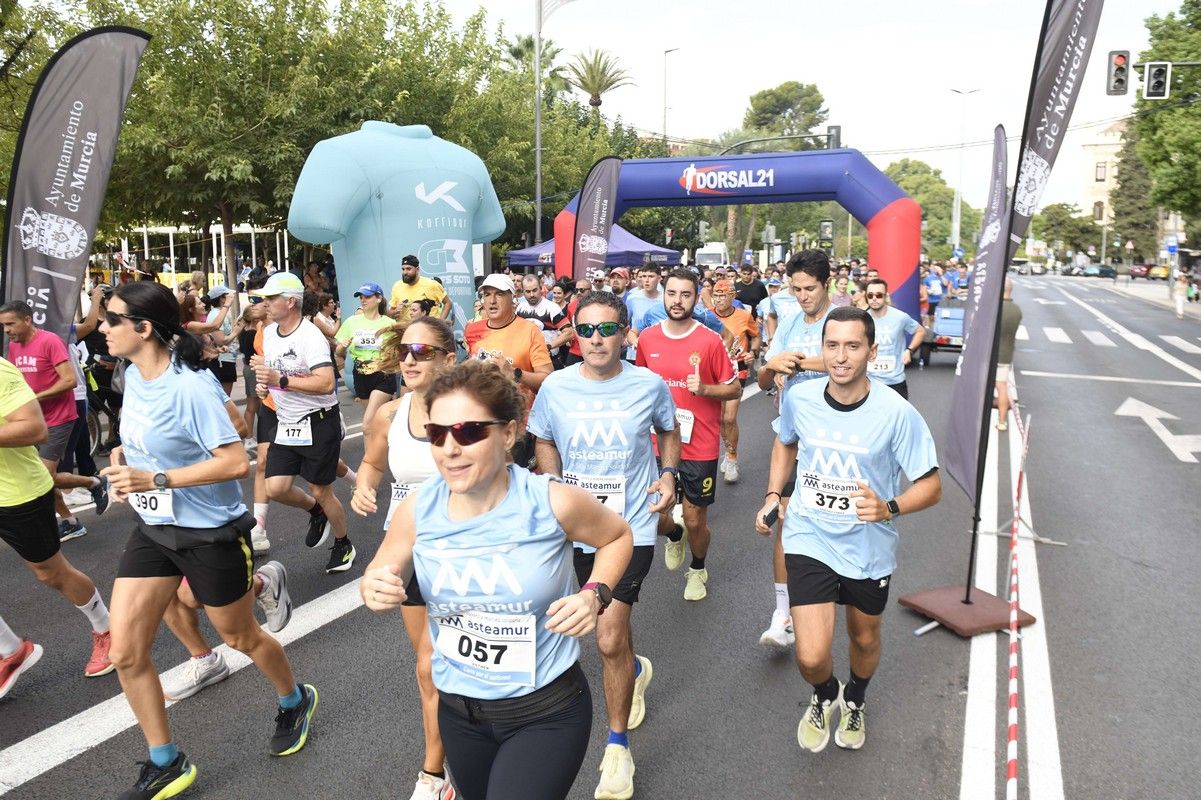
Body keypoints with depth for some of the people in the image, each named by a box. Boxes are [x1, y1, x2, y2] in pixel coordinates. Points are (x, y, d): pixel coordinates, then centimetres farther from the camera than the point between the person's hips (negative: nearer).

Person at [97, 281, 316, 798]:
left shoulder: (190, 386, -25)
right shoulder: (133, 375, 0)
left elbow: (236, 462, -28)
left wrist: (156, 479, -28)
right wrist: (124, 456, -1)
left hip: (209, 532, -7)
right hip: (153, 528, 8)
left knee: (240, 637, 13)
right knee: (125, 654, 5)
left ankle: (296, 702, 43)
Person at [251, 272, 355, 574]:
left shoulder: (310, 336, -19)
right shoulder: (268, 333, 7)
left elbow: (326, 383, -29)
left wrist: (280, 379, -31)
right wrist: (263, 383, 2)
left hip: (318, 423, -7)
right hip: (285, 424, 7)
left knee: (321, 492, 3)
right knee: (276, 489, -2)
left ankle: (343, 545, 26)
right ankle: (315, 512, 30)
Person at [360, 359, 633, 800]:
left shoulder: (554, 503, -21)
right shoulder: (417, 508, -13)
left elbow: (617, 536, -1)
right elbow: (378, 575, 4)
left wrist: (595, 594, -16)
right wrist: (375, 590, -19)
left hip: (546, 712, -4)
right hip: (458, 710, 4)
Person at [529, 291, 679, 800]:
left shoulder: (649, 385, -8)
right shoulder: (556, 387, -6)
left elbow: (669, 432, 12)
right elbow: (544, 443, 10)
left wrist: (669, 474, -5)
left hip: (632, 525, -3)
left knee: (609, 640, -11)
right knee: (613, 627, 22)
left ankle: (617, 747, 11)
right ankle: (636, 671, 57)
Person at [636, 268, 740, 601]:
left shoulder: (711, 341, -10)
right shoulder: (647, 338, 1)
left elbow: (735, 389, -4)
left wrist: (704, 388, -21)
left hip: (700, 446, -2)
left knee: (695, 520, 7)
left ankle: (697, 570, 39)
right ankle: (674, 534, 43)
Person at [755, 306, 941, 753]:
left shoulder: (896, 413, -20)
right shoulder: (799, 398, -12)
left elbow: (931, 485, -13)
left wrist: (889, 508, -32)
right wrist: (772, 495, 3)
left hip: (869, 546, 0)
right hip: (810, 540, 0)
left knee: (864, 637, 23)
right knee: (812, 657, -10)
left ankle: (855, 701, 58)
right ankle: (825, 696, 30)